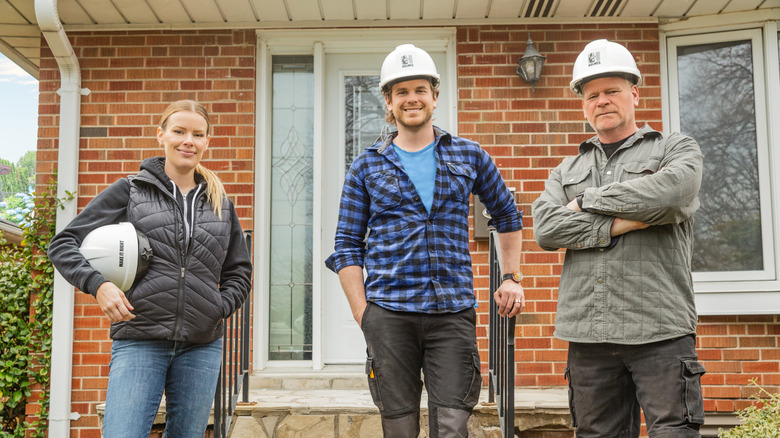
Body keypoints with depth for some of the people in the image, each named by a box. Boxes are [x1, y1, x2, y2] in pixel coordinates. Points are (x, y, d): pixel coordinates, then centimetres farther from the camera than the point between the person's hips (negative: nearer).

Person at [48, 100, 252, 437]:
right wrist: (98, 284, -13)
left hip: (202, 346, 3)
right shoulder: (130, 190, 4)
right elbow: (63, 243, 4)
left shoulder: (220, 203, 13)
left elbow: (240, 271, 20)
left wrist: (218, 308, 2)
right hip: (139, 342, -3)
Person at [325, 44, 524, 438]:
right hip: (389, 314, 0)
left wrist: (512, 278, 14)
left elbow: (507, 215, 23)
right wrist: (363, 315, -2)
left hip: (453, 313, 0)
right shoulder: (367, 166, 8)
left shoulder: (469, 156, 10)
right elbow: (347, 246, 7)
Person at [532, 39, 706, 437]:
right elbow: (546, 230, -1)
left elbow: (668, 193, -15)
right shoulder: (567, 170, 18)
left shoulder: (677, 149, 10)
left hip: (660, 331, -3)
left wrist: (588, 201, -3)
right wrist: (621, 224, -9)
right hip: (587, 336, 3)